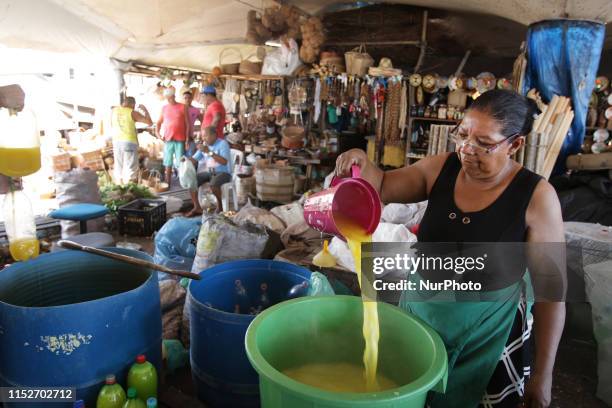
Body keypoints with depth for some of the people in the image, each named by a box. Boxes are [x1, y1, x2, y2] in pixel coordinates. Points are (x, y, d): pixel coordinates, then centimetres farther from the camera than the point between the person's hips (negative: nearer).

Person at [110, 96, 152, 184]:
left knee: (119, 168, 10)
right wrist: (144, 109, 11)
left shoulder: (114, 110, 10)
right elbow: (149, 122, -1)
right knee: (130, 169, -3)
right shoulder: (132, 113, -3)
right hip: (129, 142, -5)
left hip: (117, 141, 5)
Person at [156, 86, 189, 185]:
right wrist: (157, 131, 2)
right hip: (168, 140, 3)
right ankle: (168, 184, 14)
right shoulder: (164, 108, 11)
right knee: (168, 163, 6)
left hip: (180, 140, -3)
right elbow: (159, 122, 20)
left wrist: (187, 138, -6)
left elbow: (187, 124, -1)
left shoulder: (182, 107, 1)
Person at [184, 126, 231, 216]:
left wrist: (209, 152, -28)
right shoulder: (204, 145, 8)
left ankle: (220, 204, -8)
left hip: (223, 173, -7)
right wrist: (186, 159, -15)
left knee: (213, 184, -36)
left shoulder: (223, 144, -12)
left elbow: (224, 162, -25)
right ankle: (197, 208, -9)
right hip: (208, 172, 7)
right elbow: (194, 160, 8)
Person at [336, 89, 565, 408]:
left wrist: (542, 373, -9)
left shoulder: (535, 196, -17)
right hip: (419, 314, 4)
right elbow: (382, 187, 5)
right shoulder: (441, 168, -7)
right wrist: (363, 164, -19)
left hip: (487, 333, -3)